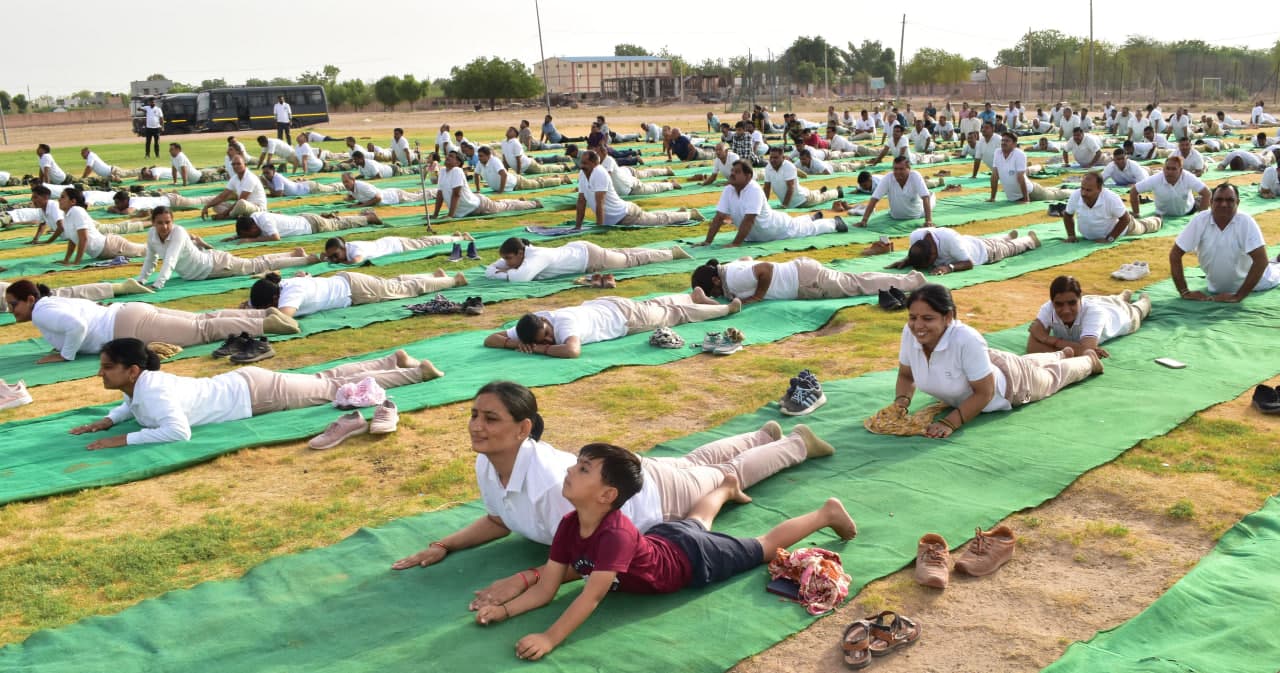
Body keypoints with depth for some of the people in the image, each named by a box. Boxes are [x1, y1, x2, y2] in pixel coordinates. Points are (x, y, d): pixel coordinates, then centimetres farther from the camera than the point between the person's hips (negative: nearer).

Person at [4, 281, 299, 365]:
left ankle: (266, 323, -14)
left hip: (130, 327, -9)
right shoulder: (54, 302, 17)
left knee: (204, 331, -10)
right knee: (203, 321, 8)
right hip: (129, 312, 9)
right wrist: (64, 344, 25)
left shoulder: (42, 313, -10)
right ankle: (266, 315, 6)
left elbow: (77, 325, -30)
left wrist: (65, 355, -15)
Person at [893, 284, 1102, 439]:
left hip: (1010, 381, -5)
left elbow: (984, 392, -36)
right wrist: (901, 403, -33)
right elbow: (906, 376, -14)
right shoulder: (910, 333, -32)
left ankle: (1089, 360, 61)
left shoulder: (967, 339, -48)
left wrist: (949, 423, -44)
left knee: (1052, 377, 30)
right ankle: (1062, 354, 70)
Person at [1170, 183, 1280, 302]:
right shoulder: (1199, 221, -26)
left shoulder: (1246, 222, -28)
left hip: (1247, 280, -1)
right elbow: (1175, 254, -23)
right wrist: (1184, 292, -25)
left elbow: (1261, 260, -31)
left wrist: (1238, 296, -33)